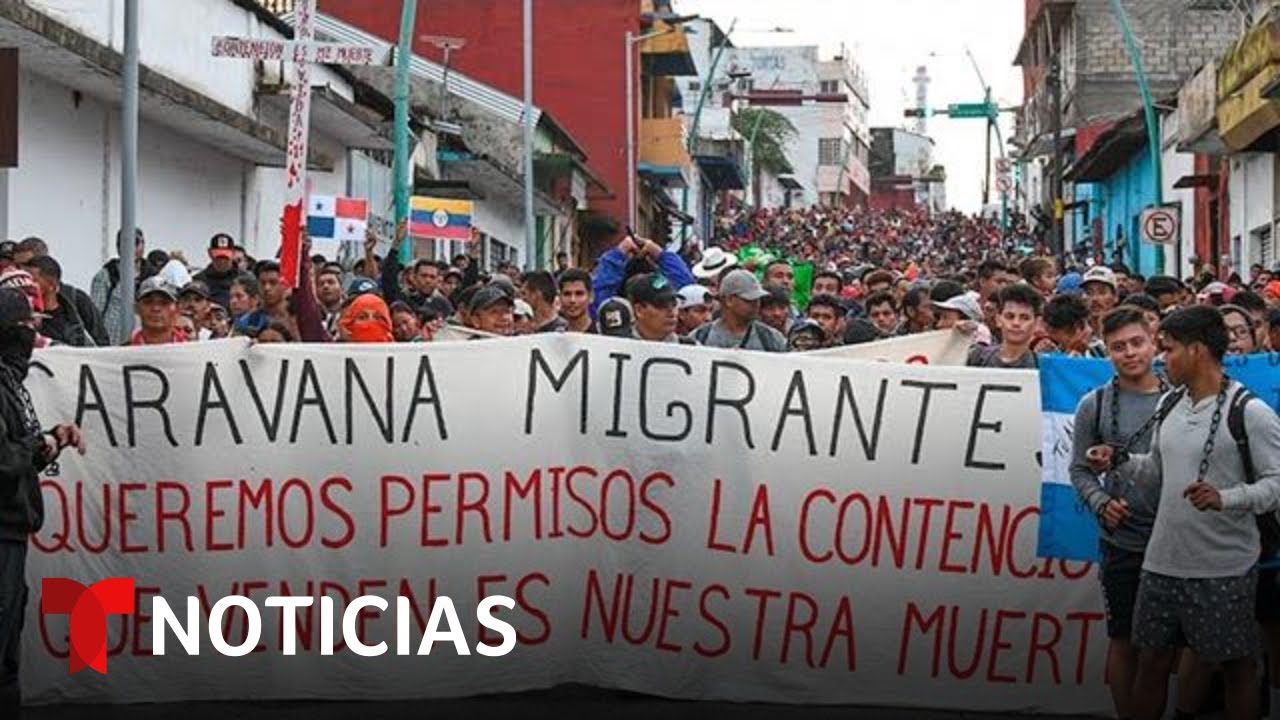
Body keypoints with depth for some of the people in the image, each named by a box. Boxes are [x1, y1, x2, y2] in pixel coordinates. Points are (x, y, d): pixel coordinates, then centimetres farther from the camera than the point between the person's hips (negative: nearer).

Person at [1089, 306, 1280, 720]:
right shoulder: (1170, 404, 10)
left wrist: (1225, 498, -28)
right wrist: (1120, 461, 2)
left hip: (1225, 568, -6)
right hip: (1162, 562, 6)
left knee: (1236, 669, 7)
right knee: (1151, 662, 14)